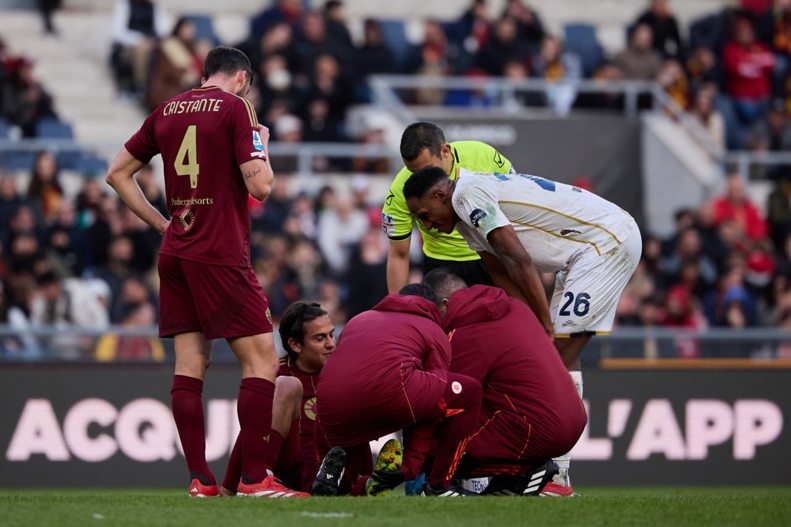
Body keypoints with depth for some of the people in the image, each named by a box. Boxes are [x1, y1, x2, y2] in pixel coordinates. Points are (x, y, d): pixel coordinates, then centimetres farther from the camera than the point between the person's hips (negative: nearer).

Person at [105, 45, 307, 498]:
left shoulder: (167, 111, 12)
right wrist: (263, 146, 7)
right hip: (221, 255, -7)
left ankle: (200, 478, 3)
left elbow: (118, 173, 17)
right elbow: (260, 186, -12)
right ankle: (254, 477, -10)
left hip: (176, 252, 7)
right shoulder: (236, 108, -6)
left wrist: (162, 224, 16)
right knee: (262, 359, -4)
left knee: (190, 365, 5)